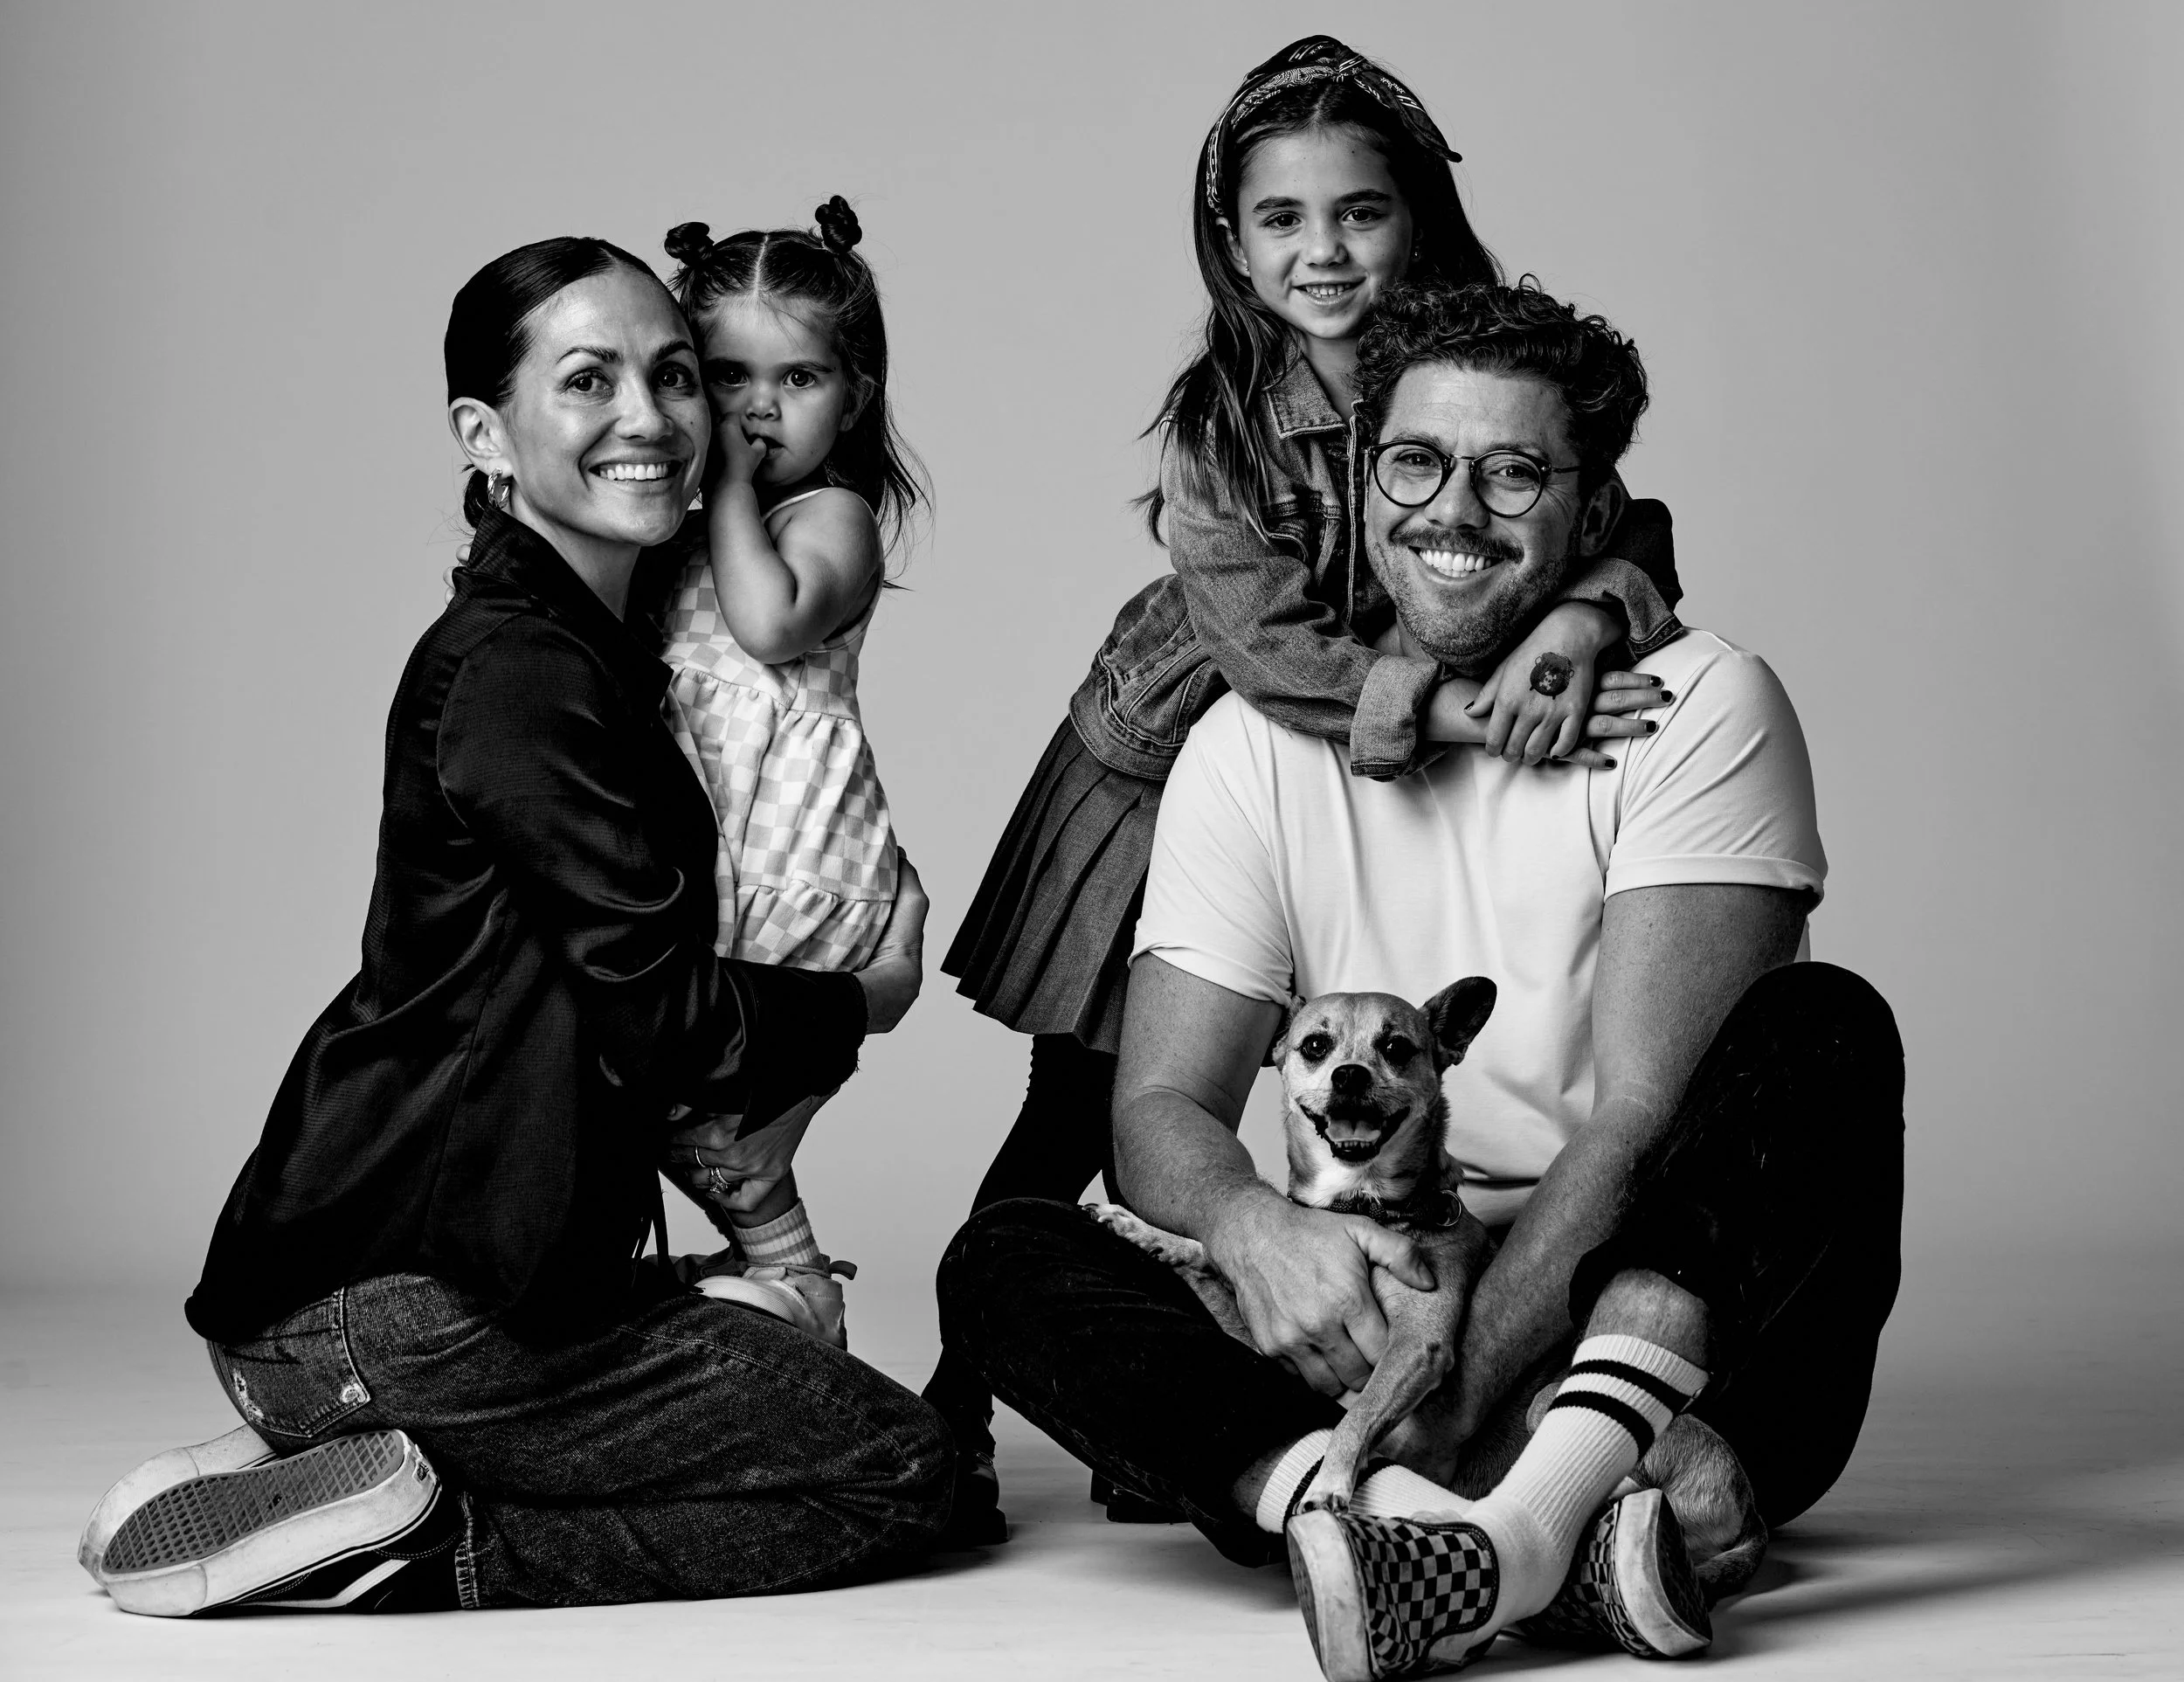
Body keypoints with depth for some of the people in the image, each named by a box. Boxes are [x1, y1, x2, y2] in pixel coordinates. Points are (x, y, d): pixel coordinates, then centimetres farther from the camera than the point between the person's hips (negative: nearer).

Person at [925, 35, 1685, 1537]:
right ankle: (953, 1415, 16)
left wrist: (1578, 617, -43)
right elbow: (1269, 645, -30)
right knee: (1088, 1108, 0)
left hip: (1401, 788, 3)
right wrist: (1461, 707, -44)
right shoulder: (1215, 424, -21)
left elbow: (1623, 527, -19)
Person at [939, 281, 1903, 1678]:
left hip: (1679, 1344, -2)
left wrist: (1456, 1405, -28)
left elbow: (1646, 1117, -16)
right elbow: (1163, 1108, -2)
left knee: (1823, 1031, -26)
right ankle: (1558, 1544, -39)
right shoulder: (1259, 746, 5)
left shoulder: (1700, 707, -5)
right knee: (1005, 1265, -19)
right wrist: (1257, 1231, -27)